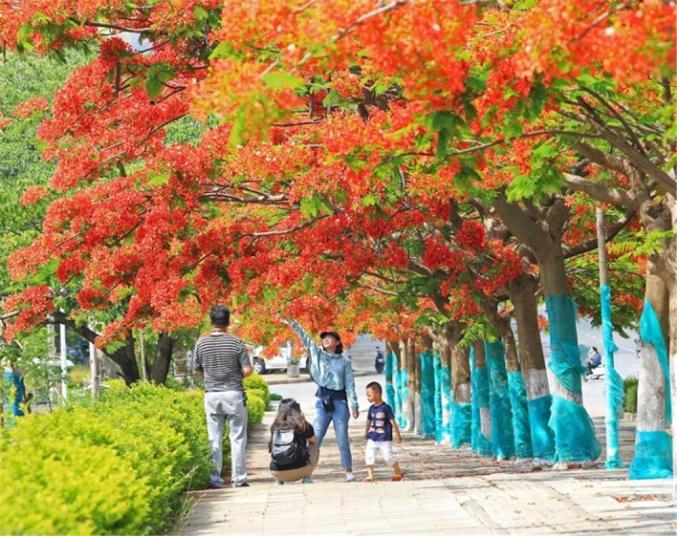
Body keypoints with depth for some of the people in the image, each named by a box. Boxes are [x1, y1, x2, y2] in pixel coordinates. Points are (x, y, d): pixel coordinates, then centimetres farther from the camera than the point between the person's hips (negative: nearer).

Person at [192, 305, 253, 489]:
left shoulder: (201, 343, -1)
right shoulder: (236, 342, -8)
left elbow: (196, 371, 6)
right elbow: (247, 370, -8)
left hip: (211, 394, 2)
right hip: (234, 393, -2)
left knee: (214, 438, 8)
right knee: (237, 437, 5)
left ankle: (215, 478, 7)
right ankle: (239, 478, 4)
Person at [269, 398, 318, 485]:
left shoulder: (275, 427, 6)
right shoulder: (303, 426, 0)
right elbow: (313, 442, 22)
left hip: (276, 473, 3)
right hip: (298, 470, -3)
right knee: (315, 448, 23)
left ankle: (279, 481, 17)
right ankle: (307, 478, 11)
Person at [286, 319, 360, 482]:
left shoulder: (345, 362, 5)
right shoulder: (317, 354, 10)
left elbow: (350, 385, 3)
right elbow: (305, 337, 5)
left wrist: (354, 405, -2)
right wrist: (292, 323, -3)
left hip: (340, 401, -1)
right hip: (322, 401, 1)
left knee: (342, 438, 0)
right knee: (315, 438, -5)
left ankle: (348, 471, 8)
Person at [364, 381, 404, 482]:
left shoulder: (386, 408, -12)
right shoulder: (371, 408, 6)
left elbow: (392, 422, -10)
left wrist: (397, 435, -9)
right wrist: (366, 433, 27)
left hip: (385, 439, -5)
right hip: (372, 438, 5)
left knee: (388, 456, -2)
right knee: (369, 455, -8)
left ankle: (398, 472, 20)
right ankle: (370, 475, -3)